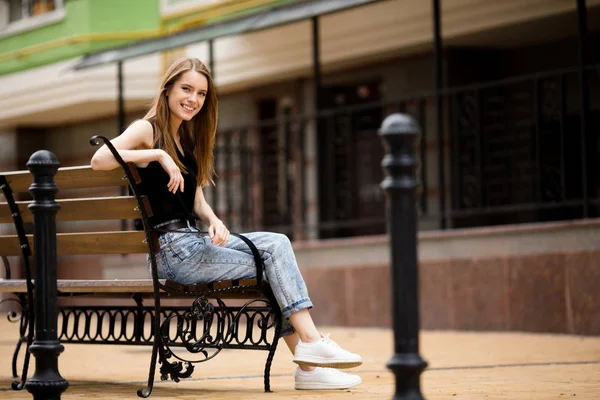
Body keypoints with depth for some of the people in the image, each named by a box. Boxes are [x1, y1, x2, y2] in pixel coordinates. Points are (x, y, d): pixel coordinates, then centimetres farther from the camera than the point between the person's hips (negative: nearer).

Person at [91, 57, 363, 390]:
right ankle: (311, 341, -13)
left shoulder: (187, 139, 21)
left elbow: (197, 201, 13)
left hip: (196, 242, 7)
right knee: (275, 253, -14)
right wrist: (157, 155, -23)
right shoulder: (147, 130, -3)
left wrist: (215, 222, -8)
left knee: (277, 243, -11)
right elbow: (100, 159, -22)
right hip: (173, 249, -7)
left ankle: (308, 364, -16)